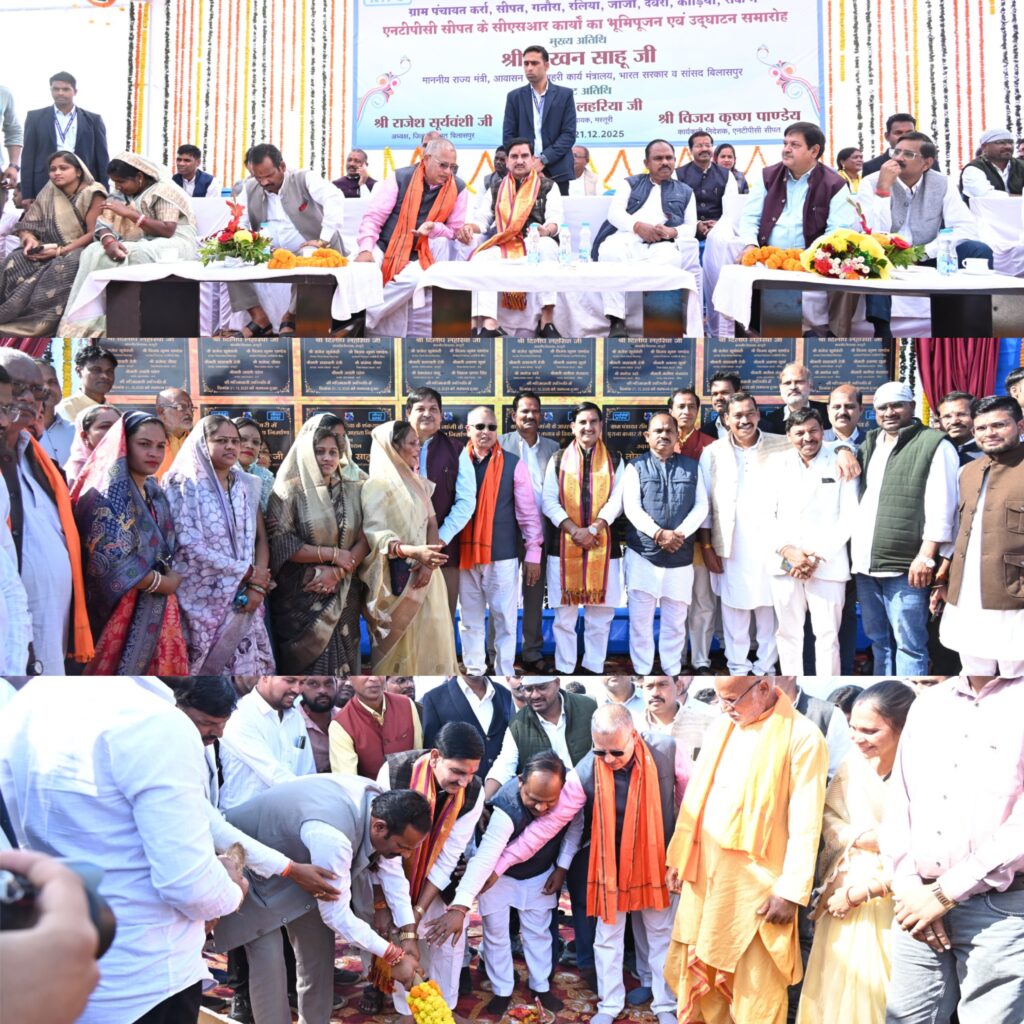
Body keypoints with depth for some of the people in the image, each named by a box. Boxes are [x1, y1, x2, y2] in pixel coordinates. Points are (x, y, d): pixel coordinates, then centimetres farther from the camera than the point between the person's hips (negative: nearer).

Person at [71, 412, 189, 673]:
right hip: (122, 611, -8)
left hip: (157, 609, 8)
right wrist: (163, 583, -11)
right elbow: (110, 560, -22)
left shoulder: (154, 493, 12)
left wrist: (169, 580, 0)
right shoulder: (108, 492, -14)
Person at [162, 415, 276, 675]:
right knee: (204, 669, -1)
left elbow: (260, 538, 8)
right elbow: (190, 545, -14)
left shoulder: (247, 486, 10)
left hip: (241, 599, 4)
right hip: (201, 600, -4)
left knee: (244, 668, 3)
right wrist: (246, 572, -12)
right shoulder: (183, 487, -6)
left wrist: (257, 586, -8)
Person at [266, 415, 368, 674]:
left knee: (339, 661, 5)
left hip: (342, 597, 3)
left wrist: (337, 572, -13)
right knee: (306, 666, -1)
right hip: (300, 597, -3)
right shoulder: (290, 491, -3)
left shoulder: (353, 491, 8)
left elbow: (364, 541, 3)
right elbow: (279, 544, -11)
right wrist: (332, 554, -13)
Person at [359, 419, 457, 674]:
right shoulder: (377, 486, -9)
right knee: (400, 642, -1)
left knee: (428, 638, 7)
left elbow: (431, 523, 6)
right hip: (397, 580, -6)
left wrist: (427, 562, -12)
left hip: (424, 574, 6)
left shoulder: (417, 483, 12)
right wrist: (414, 552, -34)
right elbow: (375, 535, -19)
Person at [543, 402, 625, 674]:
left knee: (601, 613, 4)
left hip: (602, 546, 1)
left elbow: (617, 501, -2)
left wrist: (593, 529, -15)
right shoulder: (558, 460, 6)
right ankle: (565, 668, 13)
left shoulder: (614, 461, 7)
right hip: (564, 546, 0)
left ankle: (594, 667, 16)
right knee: (564, 614, 3)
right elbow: (549, 501, 0)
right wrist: (574, 530, -13)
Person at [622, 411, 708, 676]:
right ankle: (642, 671, 14)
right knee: (640, 618, 3)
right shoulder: (635, 468, 4)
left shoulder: (692, 467, 10)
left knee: (675, 621, 8)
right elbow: (631, 508, -7)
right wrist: (659, 534, -18)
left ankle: (673, 671, 19)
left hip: (680, 556, 2)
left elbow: (701, 506, 3)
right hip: (642, 554, -1)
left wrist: (679, 534, -13)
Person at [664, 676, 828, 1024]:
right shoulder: (720, 727, 8)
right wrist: (679, 857, 12)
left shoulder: (802, 737, -12)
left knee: (757, 988, 6)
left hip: (756, 884, -6)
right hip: (703, 876, 6)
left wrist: (791, 891, -15)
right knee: (686, 969, 15)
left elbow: (806, 825, -13)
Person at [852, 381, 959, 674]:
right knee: (879, 640, 15)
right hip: (865, 562, 7)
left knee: (908, 644, -3)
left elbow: (940, 506, -11)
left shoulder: (934, 445, -3)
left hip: (905, 566, -7)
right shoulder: (868, 445, 17)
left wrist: (926, 556, -17)